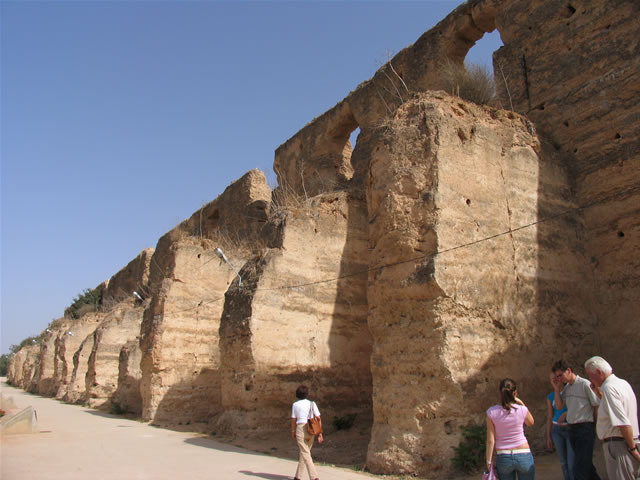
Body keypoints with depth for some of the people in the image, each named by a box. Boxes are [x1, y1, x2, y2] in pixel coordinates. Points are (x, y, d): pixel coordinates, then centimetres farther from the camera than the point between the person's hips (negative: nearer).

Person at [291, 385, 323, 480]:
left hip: (301, 428, -4)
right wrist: (320, 433, 2)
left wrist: (293, 432, 18)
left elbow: (293, 420, 4)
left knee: (305, 454, -5)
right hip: (311, 430, 4)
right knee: (304, 452, 18)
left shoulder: (295, 405, -1)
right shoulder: (312, 403, 4)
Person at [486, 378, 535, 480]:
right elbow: (531, 423, 15)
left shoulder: (491, 412, -9)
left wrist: (489, 461, 2)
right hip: (523, 455, 0)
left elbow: (490, 440, -6)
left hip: (503, 457, 0)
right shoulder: (522, 409, -10)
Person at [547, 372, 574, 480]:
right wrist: (548, 437, 7)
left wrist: (566, 414, -22)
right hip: (557, 431, 3)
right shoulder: (550, 397, 6)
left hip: (571, 429, -3)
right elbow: (550, 418, 9)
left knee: (572, 463, -8)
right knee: (563, 462, 8)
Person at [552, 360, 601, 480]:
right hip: (572, 428, 7)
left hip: (585, 429, -7)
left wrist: (595, 427, -4)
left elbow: (597, 406, -9)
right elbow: (559, 406, 11)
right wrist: (557, 389, 1)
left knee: (579, 470, -9)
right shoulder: (566, 387, 11)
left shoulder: (585, 384, -11)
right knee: (586, 464, 17)